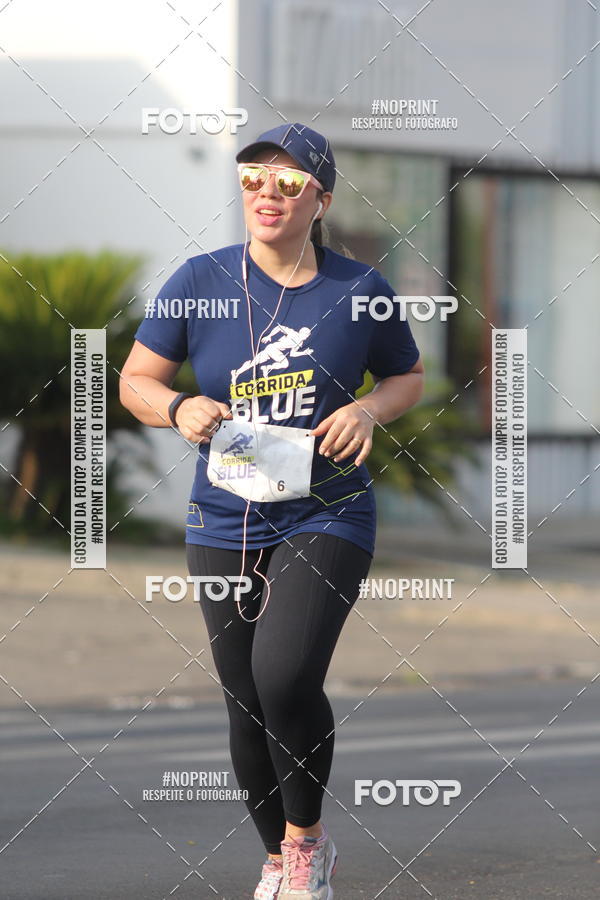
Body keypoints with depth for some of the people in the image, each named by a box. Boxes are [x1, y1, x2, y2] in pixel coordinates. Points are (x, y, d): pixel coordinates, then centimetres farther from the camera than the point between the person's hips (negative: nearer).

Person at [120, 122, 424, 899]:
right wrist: (180, 408, -16)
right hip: (224, 525, 2)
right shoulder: (201, 280, -1)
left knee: (284, 676, -22)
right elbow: (134, 381, 6)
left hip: (327, 518, -2)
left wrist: (369, 409, -9)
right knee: (246, 706, 8)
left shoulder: (358, 289, -3)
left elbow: (408, 376, 12)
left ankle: (308, 837, 3)